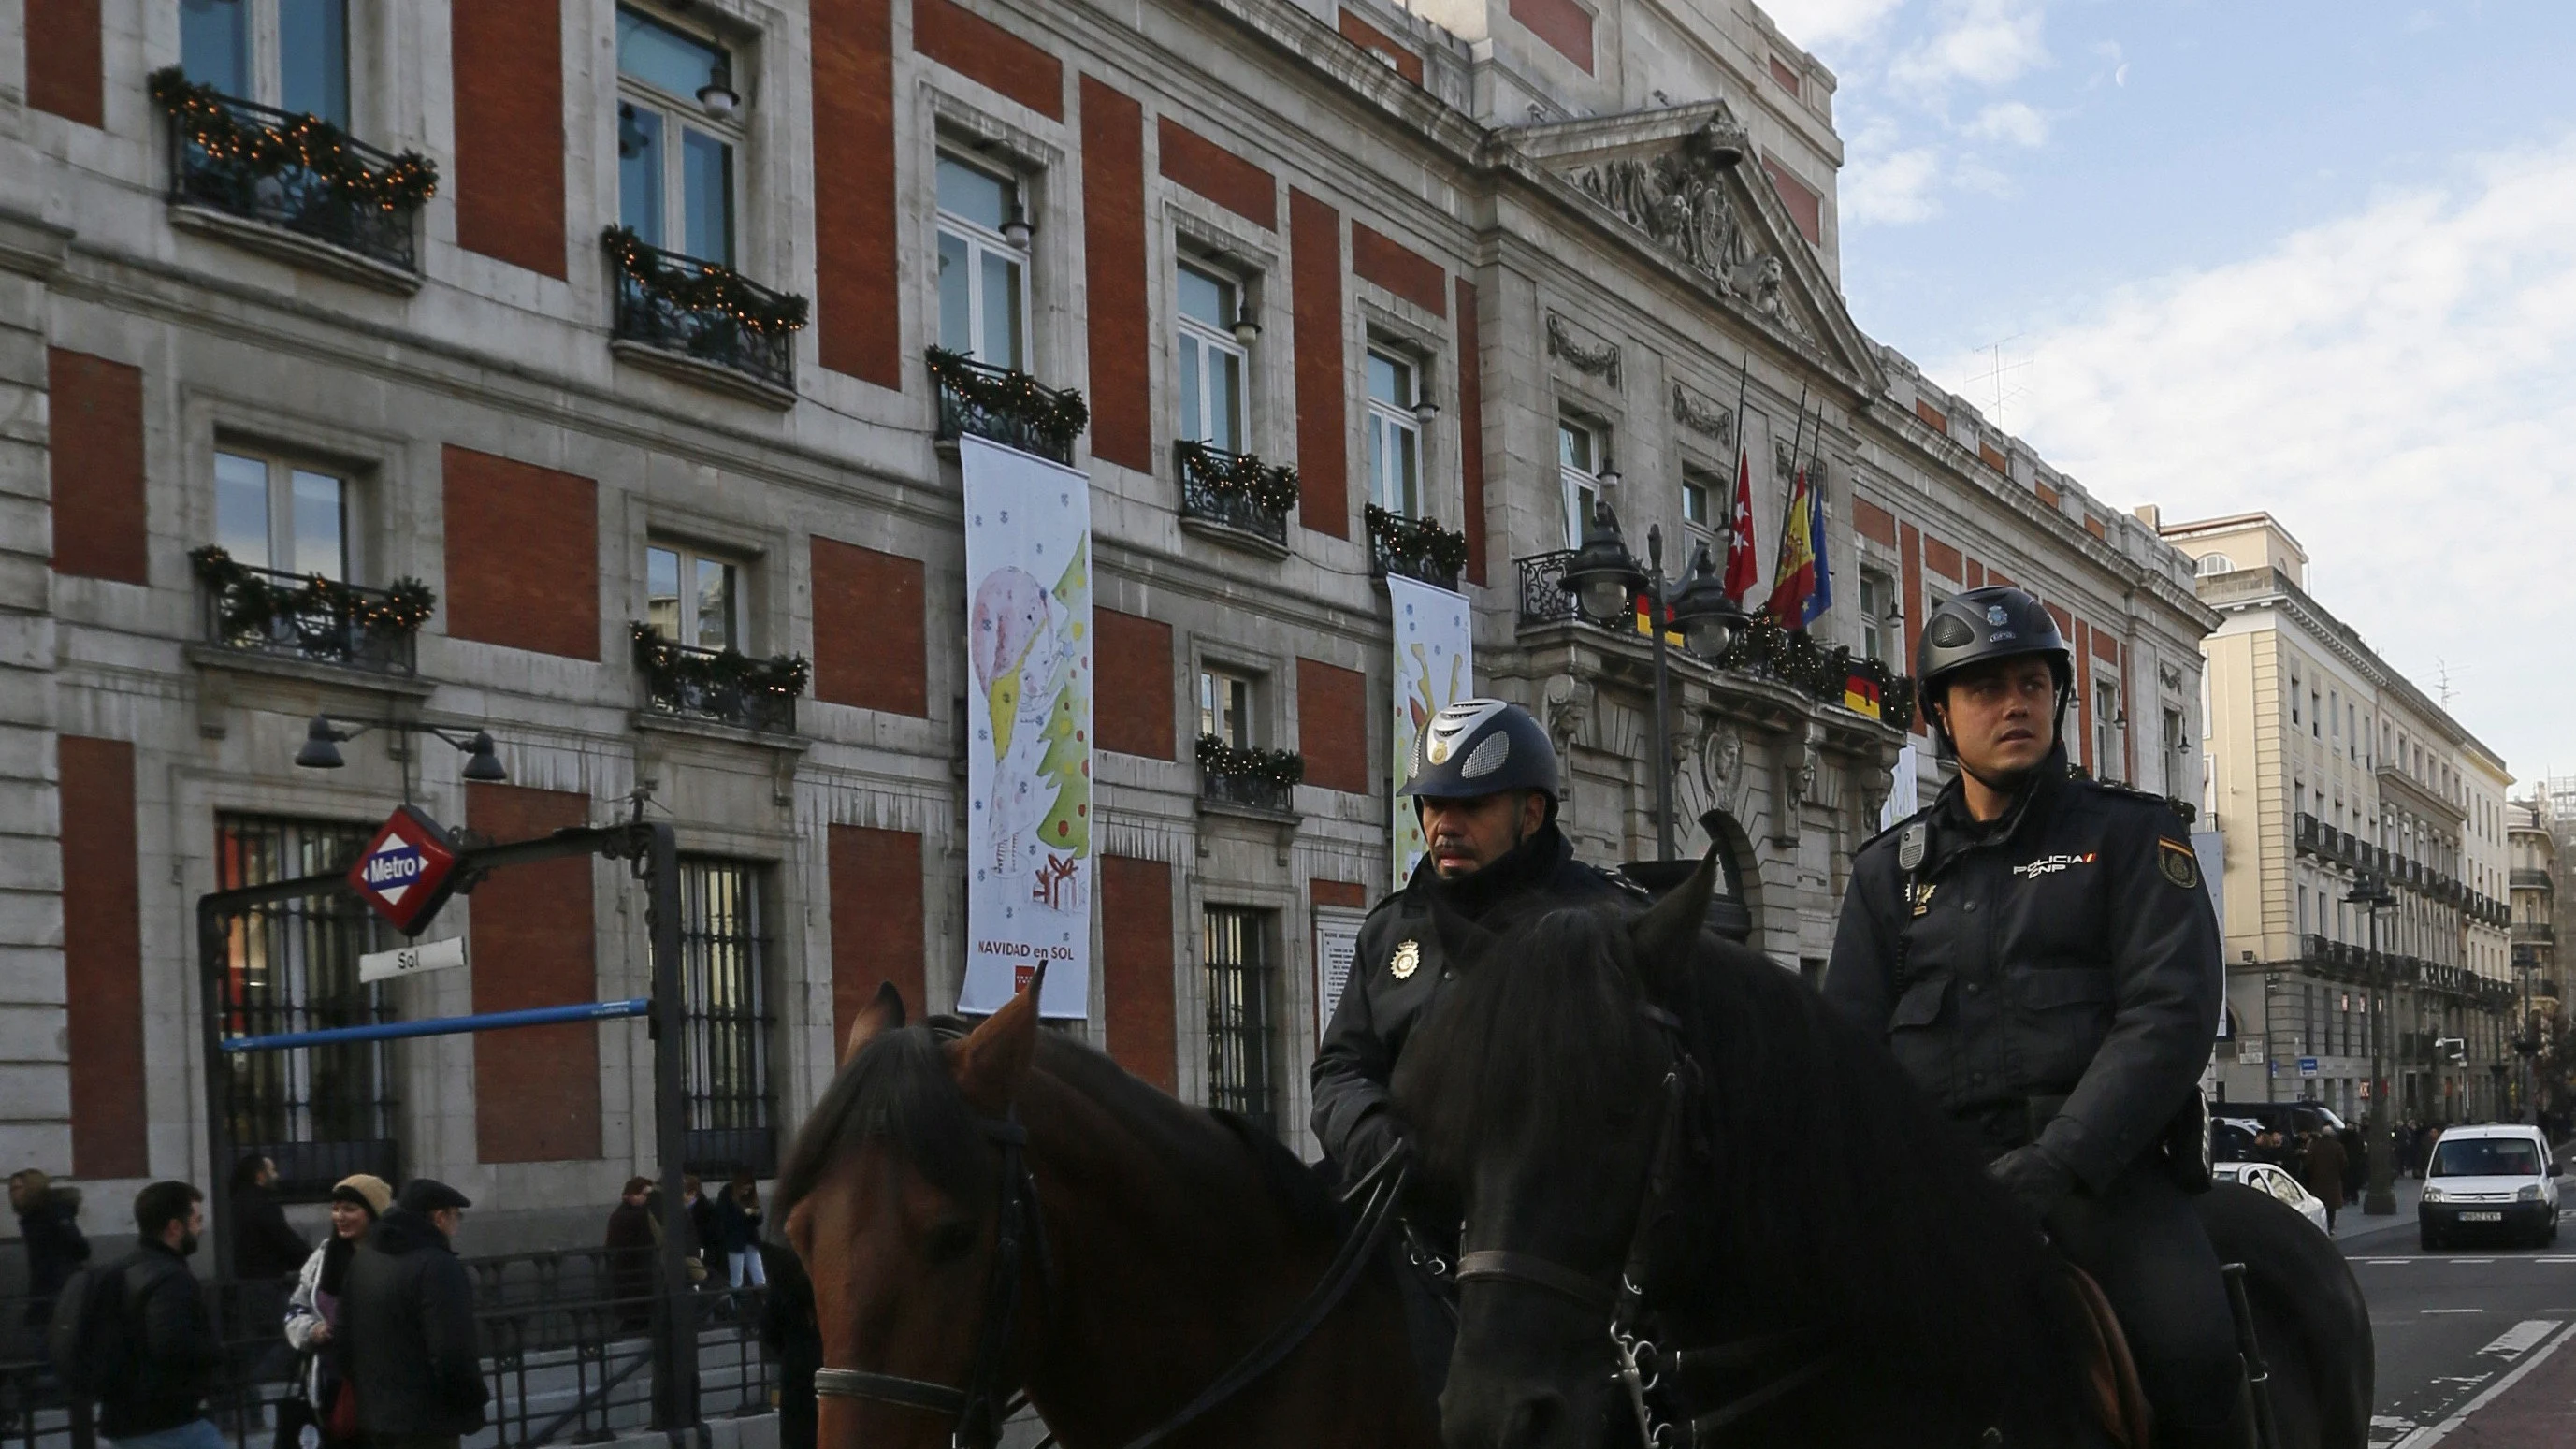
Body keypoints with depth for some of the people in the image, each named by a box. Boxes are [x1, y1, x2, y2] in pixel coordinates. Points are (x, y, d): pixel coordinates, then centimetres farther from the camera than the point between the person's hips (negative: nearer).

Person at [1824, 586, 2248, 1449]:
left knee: (2190, 1351, -29)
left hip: (2102, 1162, -3)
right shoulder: (1890, 868, 18)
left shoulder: (2128, 834, 9)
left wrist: (2056, 1166, -18)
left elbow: (2170, 1012, -5)